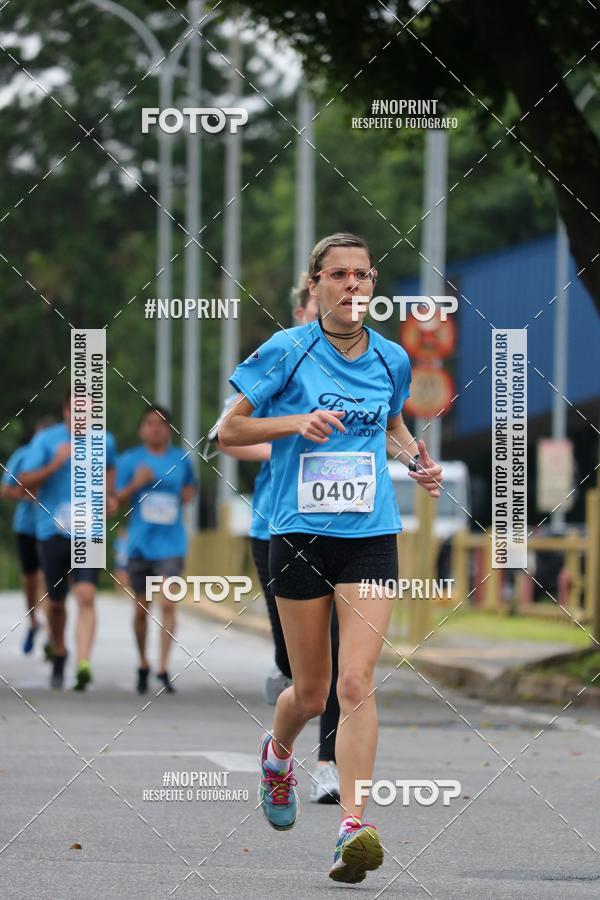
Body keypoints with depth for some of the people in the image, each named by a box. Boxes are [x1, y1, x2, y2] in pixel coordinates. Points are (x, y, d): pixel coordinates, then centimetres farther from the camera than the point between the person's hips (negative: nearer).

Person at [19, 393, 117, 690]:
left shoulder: (104, 441, 6)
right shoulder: (46, 440, -3)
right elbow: (25, 481, -8)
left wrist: (109, 495, 10)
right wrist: (54, 465, -23)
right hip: (53, 529, 0)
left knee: (86, 597, -16)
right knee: (56, 601, 10)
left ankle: (83, 665, -24)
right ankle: (58, 654, 37)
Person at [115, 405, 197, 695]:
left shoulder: (181, 459, 7)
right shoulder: (129, 459, 2)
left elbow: (190, 487, 23)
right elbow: (119, 498, 1)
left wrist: (188, 494, 0)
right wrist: (136, 484, -17)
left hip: (170, 542, 0)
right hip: (139, 541, 0)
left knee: (168, 604, -13)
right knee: (142, 608, 8)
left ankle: (163, 670, -13)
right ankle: (143, 665, 27)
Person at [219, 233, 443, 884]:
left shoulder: (391, 359, 6)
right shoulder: (286, 351, -4)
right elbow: (229, 430, 0)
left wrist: (417, 460, 7)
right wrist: (296, 422, -16)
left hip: (371, 535, 1)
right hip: (299, 532, -1)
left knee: (356, 682, -14)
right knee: (310, 692, 8)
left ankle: (353, 829, -18)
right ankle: (277, 754, 44)